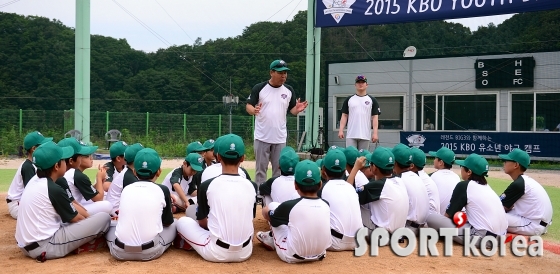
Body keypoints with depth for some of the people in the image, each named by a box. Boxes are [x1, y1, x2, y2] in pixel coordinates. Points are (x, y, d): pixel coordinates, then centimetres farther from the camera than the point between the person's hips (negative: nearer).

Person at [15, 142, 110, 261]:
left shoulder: (34, 181, 7)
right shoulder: (54, 189, -17)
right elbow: (76, 219, -5)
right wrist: (90, 222, 14)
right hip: (46, 247, -9)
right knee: (104, 217, -11)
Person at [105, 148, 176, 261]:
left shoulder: (126, 189, 8)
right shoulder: (163, 190, 1)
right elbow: (168, 222, 12)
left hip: (120, 252, 2)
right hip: (150, 252, -2)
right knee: (174, 223, 22)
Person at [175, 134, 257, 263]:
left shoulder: (207, 185, -9)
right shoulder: (252, 186, -2)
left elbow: (202, 222, 3)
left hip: (217, 254, -2)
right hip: (245, 252, 3)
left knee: (182, 221, 17)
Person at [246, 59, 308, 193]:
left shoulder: (289, 90, 5)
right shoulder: (259, 88, -5)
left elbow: (292, 110, 10)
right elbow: (248, 106, -4)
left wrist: (297, 109, -13)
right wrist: (254, 110, -27)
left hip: (280, 137, 3)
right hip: (262, 137, -3)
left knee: (279, 169, 10)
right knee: (260, 169, 5)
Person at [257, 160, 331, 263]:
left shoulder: (289, 205, -18)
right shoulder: (325, 205, -8)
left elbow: (266, 213, 3)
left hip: (292, 257, -4)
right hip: (320, 255, 4)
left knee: (273, 205, 7)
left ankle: (272, 240, 31)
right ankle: (273, 238, 32)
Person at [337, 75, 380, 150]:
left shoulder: (372, 100, 7)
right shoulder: (349, 99, 10)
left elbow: (375, 117, 2)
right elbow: (344, 115, 8)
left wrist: (375, 133, -8)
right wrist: (341, 130, -2)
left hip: (365, 135, 0)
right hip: (351, 135, 1)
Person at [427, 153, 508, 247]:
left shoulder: (464, 185, -6)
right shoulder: (486, 186, 15)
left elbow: (448, 215, -1)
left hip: (481, 236, -7)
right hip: (499, 235, 7)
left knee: (431, 218, -9)